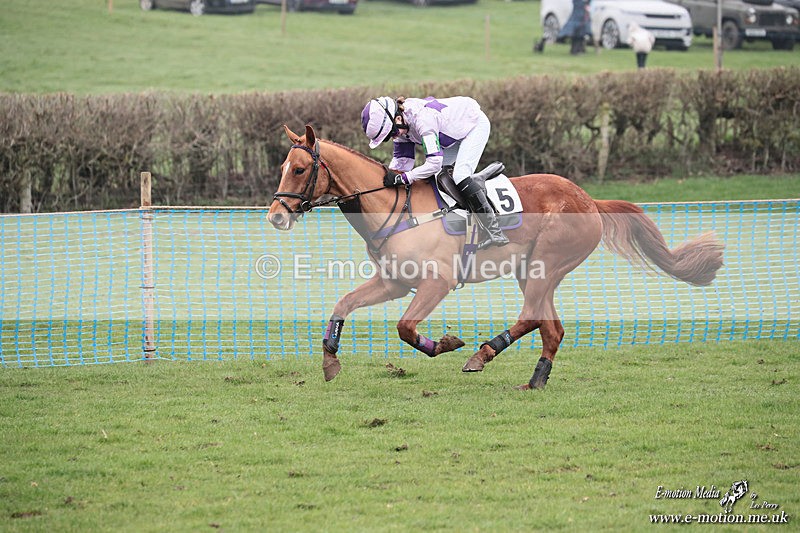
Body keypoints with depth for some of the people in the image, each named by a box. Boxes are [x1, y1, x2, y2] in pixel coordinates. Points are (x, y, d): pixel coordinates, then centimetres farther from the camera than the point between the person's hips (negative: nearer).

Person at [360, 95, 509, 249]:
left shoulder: (422, 118, -39)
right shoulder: (400, 124, -12)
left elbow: (434, 163, -42)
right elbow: (402, 160, -5)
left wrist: (402, 178, -40)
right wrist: (390, 177, -19)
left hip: (476, 125, -10)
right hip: (457, 132, 10)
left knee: (460, 174, -24)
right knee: (434, 176, 4)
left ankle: (496, 234, -25)